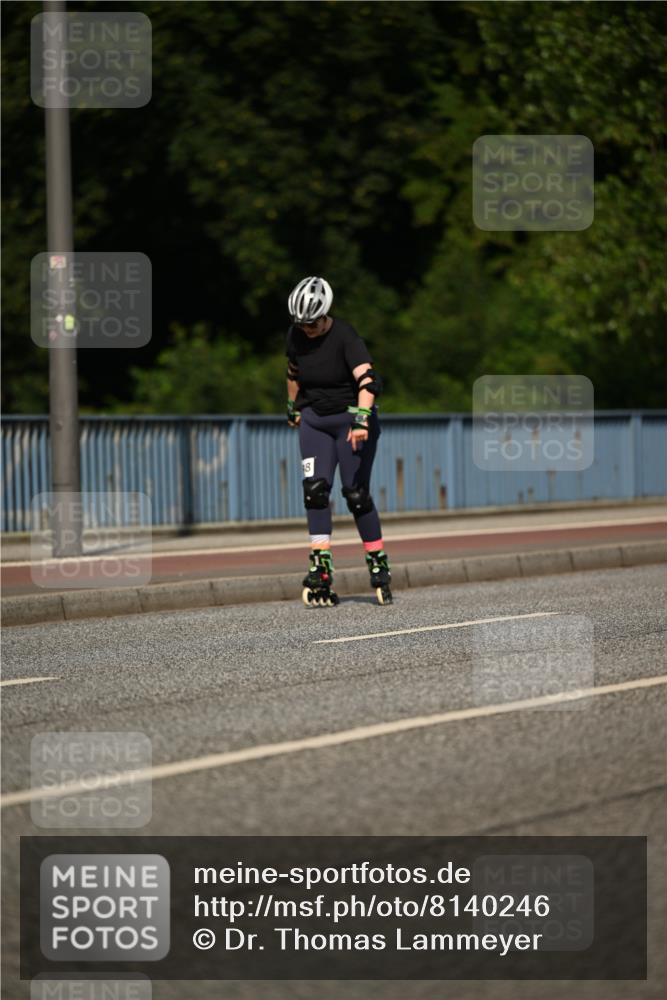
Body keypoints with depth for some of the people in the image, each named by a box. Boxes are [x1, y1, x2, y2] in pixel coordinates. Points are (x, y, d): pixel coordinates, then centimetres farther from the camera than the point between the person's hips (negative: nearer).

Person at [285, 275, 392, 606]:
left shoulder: (344, 336, -21)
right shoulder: (296, 335, -3)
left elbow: (367, 379, -34)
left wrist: (361, 420, -47)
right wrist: (293, 407, 28)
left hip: (350, 417, -5)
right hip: (314, 420, 5)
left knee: (356, 495, -6)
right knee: (315, 489, -11)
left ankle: (379, 566, 8)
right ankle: (321, 571, -14)